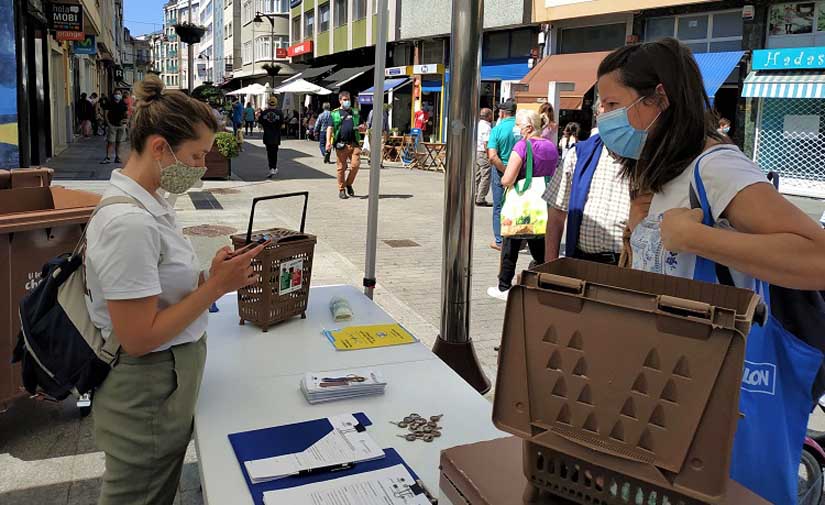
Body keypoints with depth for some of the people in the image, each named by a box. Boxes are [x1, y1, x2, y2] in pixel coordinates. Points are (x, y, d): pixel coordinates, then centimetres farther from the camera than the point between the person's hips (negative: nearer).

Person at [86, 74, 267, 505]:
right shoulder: (129, 222, -27)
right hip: (145, 398, -9)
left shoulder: (148, 202, 3)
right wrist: (216, 287, -22)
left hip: (167, 386, 9)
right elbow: (138, 337, -26)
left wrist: (211, 277, -6)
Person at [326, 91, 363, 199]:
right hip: (341, 144, -2)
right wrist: (328, 141, -16)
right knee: (341, 168, 1)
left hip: (354, 144, 2)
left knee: (355, 164, -11)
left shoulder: (355, 112, 18)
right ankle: (342, 190, 13)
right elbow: (330, 128, -1)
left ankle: (349, 184, 14)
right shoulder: (335, 113, 8)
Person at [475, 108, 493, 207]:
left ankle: (475, 197, 19)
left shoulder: (477, 125, 12)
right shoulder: (487, 127, -14)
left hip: (475, 152, 9)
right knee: (485, 177, -4)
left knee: (477, 176, 14)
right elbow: (486, 143, -20)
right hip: (483, 153, -9)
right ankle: (481, 199, -4)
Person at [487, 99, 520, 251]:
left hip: (501, 170, -3)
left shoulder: (497, 129, -11)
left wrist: (506, 171, -14)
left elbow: (493, 157, -21)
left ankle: (499, 241, 15)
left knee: (499, 207, 10)